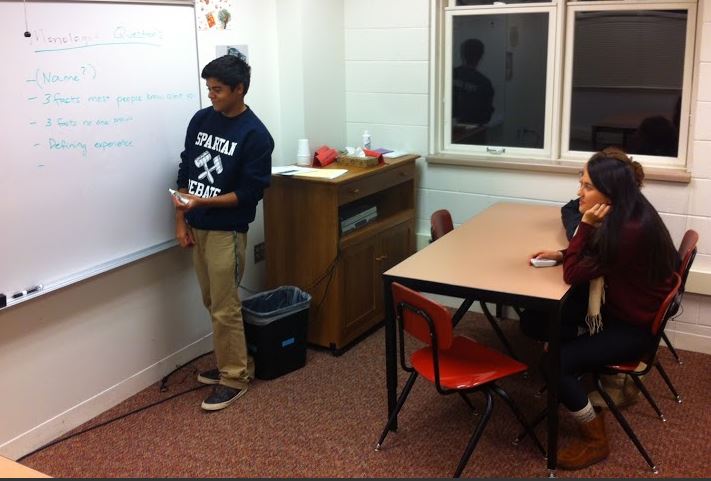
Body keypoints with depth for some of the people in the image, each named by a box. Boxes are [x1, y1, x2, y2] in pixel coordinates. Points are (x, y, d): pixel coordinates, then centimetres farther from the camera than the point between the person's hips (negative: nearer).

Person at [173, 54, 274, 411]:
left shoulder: (255, 135, -14)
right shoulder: (200, 120, 4)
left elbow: (250, 193, -16)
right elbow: (185, 171, 9)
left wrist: (202, 201, -23)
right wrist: (181, 221, 5)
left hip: (227, 231, -6)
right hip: (196, 227, 6)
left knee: (225, 309, 0)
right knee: (213, 303, 16)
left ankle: (235, 377, 14)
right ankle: (228, 362, 32)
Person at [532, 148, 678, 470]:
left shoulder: (632, 231, -32)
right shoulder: (624, 214, -4)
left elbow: (573, 275, -24)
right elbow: (592, 257, 15)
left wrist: (586, 224, -25)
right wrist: (561, 254, -2)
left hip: (635, 326, -9)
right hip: (616, 306, 9)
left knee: (556, 363, -17)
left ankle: (595, 440, 3)